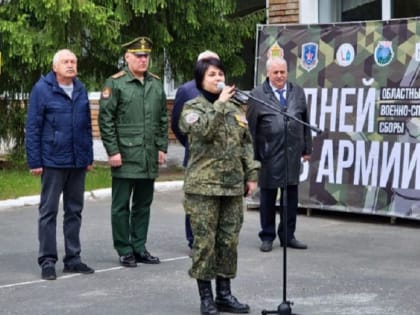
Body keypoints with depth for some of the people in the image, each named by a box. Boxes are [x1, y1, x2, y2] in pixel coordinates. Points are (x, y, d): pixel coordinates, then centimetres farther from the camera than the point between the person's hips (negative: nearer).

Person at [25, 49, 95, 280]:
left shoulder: (80, 90, 9)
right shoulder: (42, 89, -7)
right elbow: (32, 128, -7)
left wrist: (89, 156, 12)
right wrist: (34, 161, -10)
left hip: (78, 162, 5)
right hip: (53, 162, -5)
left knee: (74, 211, 11)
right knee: (48, 211, 2)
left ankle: (73, 258, 20)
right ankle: (47, 261, 8)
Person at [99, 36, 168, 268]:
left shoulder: (156, 84, 12)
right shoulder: (115, 83, -5)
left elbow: (163, 119, 16)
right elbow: (105, 120, -8)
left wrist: (162, 147, 9)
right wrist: (112, 151, -12)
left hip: (149, 158, 5)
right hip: (124, 157, -5)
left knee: (143, 204, 11)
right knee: (121, 205, 2)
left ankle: (139, 248, 21)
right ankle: (124, 251, 10)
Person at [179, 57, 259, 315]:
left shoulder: (236, 109, 14)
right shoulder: (193, 107, -2)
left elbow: (246, 144, 17)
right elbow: (203, 131, -22)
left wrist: (251, 175, 10)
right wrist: (219, 104, -18)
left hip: (233, 185, 5)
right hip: (204, 186, -5)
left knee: (229, 240, 8)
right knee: (205, 241, -2)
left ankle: (224, 293, 18)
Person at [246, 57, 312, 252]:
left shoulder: (298, 92, 11)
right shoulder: (257, 95, -2)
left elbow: (305, 121, 13)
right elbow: (251, 127, -3)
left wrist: (307, 148, 9)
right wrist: (252, 155, -5)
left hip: (293, 154, 3)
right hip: (269, 155, -3)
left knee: (291, 196, 8)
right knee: (267, 196, 6)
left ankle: (288, 236, 19)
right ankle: (267, 237, 17)